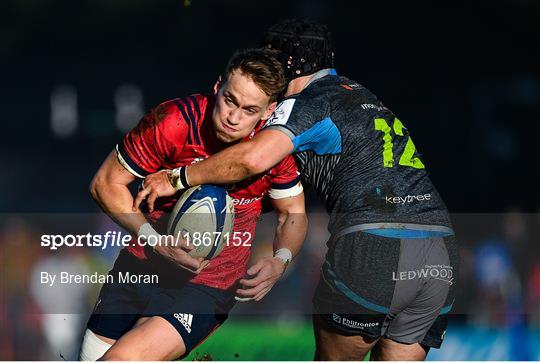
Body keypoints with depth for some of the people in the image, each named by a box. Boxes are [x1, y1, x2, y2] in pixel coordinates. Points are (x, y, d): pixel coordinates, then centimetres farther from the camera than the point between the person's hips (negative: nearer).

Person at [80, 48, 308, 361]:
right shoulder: (174, 122, -17)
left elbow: (294, 214, 5)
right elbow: (107, 184, -8)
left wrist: (280, 261, -15)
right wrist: (154, 239, -21)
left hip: (210, 284, -2)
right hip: (142, 264, 2)